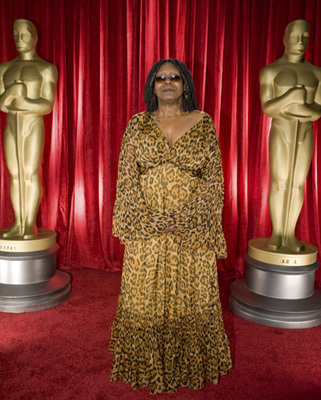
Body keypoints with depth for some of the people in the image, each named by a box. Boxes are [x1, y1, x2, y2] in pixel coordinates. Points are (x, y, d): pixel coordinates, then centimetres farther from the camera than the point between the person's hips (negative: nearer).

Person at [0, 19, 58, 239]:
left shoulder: (47, 68, 0)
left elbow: (48, 106, -8)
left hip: (34, 126, -4)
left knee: (31, 173, -7)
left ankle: (31, 223, 0)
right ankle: (18, 223, 9)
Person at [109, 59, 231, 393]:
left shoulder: (203, 123, 3)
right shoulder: (138, 124, 5)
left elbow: (213, 178, 0)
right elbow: (126, 177, 1)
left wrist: (187, 216, -11)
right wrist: (150, 218, -10)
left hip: (192, 229, 0)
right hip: (146, 228, 1)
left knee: (191, 296, 10)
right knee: (144, 296, 9)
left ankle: (192, 365, 32)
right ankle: (146, 366, 30)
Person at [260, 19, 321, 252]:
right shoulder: (270, 71, -4)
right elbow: (267, 109, -11)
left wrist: (286, 110, -17)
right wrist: (291, 96, -24)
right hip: (280, 134, -3)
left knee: (298, 185, 5)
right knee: (279, 184, -2)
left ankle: (290, 234, 15)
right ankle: (276, 233, 10)